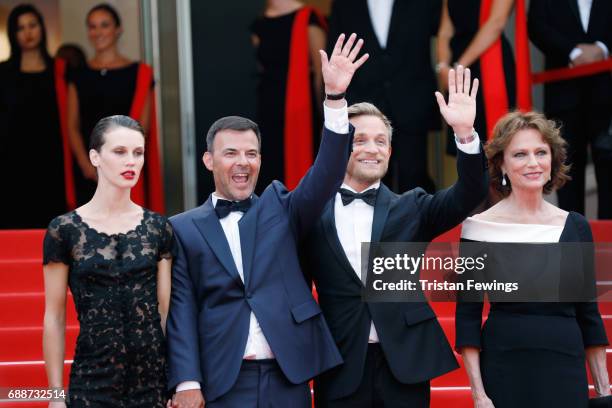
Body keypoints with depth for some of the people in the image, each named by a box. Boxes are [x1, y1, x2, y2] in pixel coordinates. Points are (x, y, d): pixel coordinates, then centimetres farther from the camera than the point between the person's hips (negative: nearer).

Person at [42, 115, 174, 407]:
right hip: (93, 380, -2)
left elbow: (167, 309, 5)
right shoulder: (64, 230, -2)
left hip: (155, 376, 2)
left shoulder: (158, 228, 4)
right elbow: (54, 318, 0)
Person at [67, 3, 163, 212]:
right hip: (89, 172, 2)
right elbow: (72, 126, 8)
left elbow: (143, 126, 0)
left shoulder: (138, 73, 4)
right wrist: (85, 164, -8)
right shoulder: (79, 75, 12)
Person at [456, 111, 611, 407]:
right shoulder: (482, 228, -4)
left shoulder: (576, 226, 5)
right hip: (504, 371, -2)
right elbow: (468, 314, -4)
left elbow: (588, 313, 10)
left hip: (567, 372, 3)